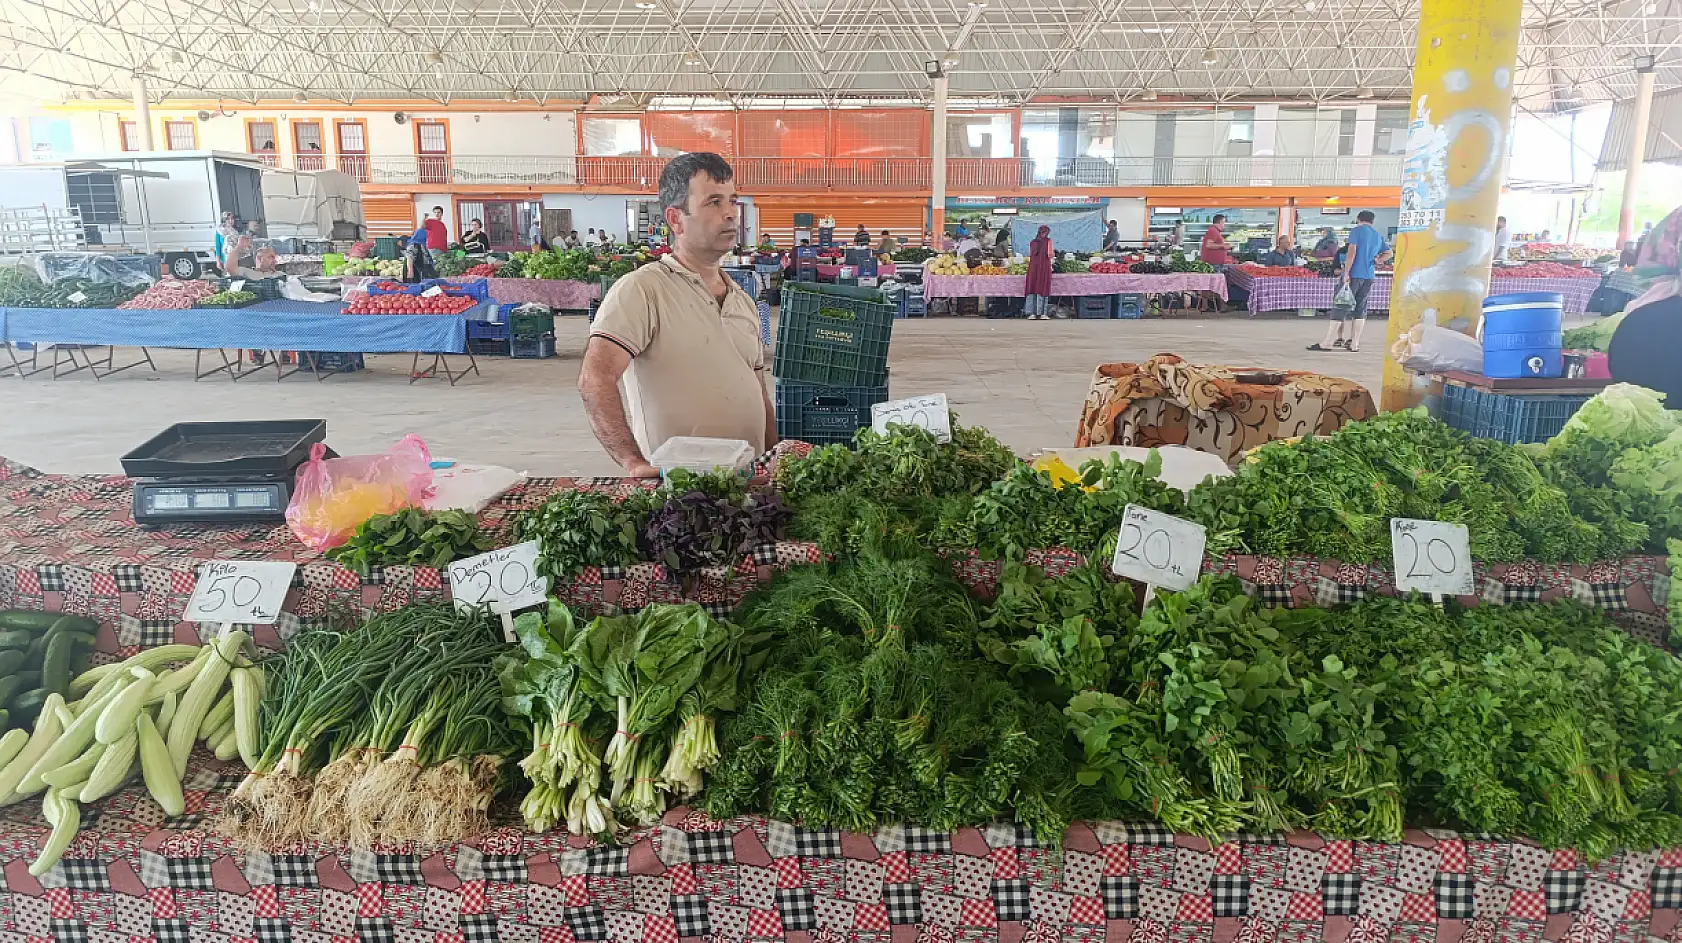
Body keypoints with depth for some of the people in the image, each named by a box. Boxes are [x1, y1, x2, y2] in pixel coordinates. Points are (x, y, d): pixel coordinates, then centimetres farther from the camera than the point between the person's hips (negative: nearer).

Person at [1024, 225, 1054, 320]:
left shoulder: (1032, 242, 11)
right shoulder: (1048, 240, -1)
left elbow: (1030, 256, 11)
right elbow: (1050, 254, -9)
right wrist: (1052, 255, 12)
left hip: (1033, 266, 3)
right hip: (1044, 266, -3)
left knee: (1032, 288, 5)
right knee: (1043, 289, 0)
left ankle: (1032, 313, 1)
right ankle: (1042, 313, -2)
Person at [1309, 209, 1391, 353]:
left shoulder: (1356, 231, -3)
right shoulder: (1378, 236, 17)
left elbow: (1351, 252, -13)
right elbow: (1388, 253, 23)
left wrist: (1346, 273, -14)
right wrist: (1375, 261, 11)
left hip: (1354, 275, -6)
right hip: (1369, 277, 6)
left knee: (1339, 306, -4)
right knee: (1360, 308, 8)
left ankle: (1328, 342, -7)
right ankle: (1355, 344, 4)